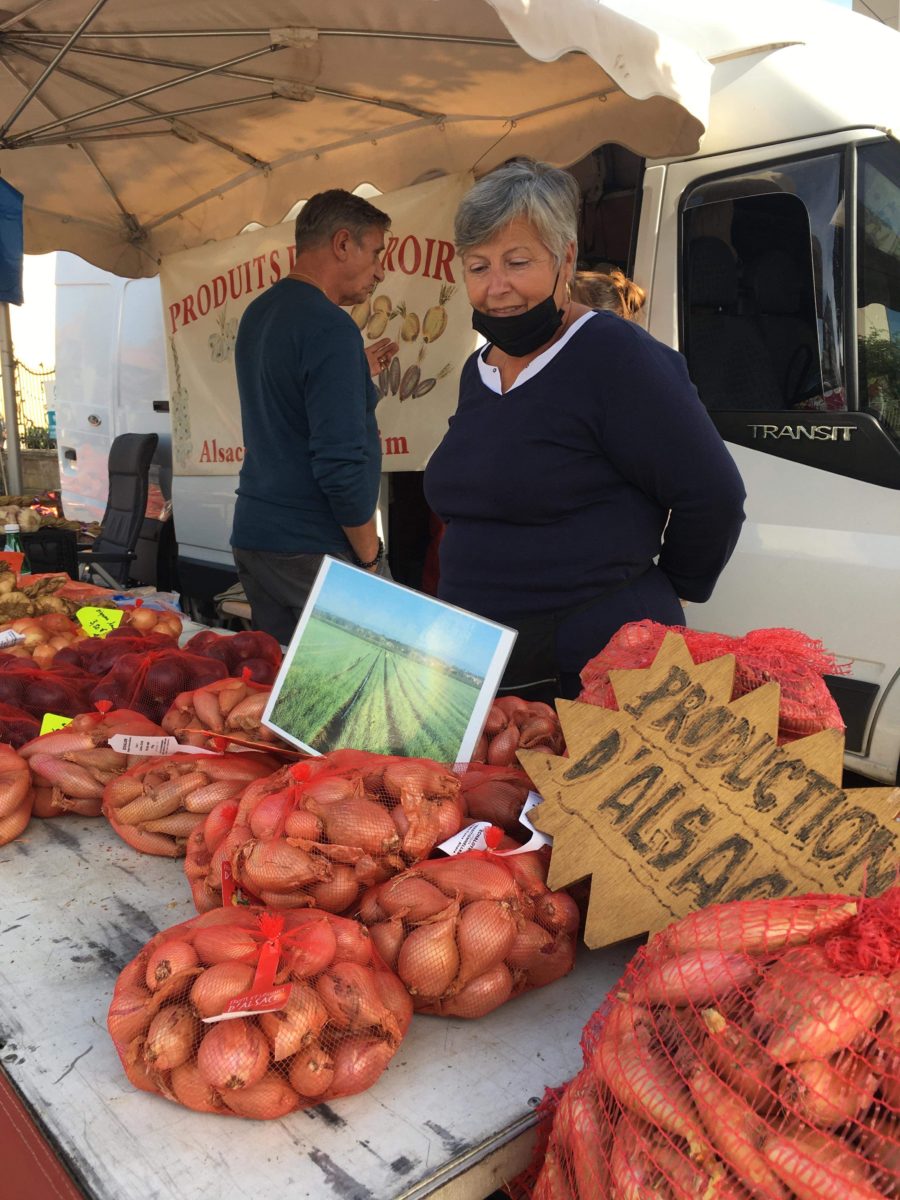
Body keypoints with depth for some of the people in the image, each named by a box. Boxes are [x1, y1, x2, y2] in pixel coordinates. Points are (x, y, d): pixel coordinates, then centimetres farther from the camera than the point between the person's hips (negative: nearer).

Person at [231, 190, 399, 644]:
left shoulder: (257, 314, 13)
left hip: (252, 538, 9)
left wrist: (358, 374, 23)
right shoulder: (330, 327, -16)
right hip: (314, 550, -9)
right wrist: (370, 555, -11)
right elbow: (340, 461, -23)